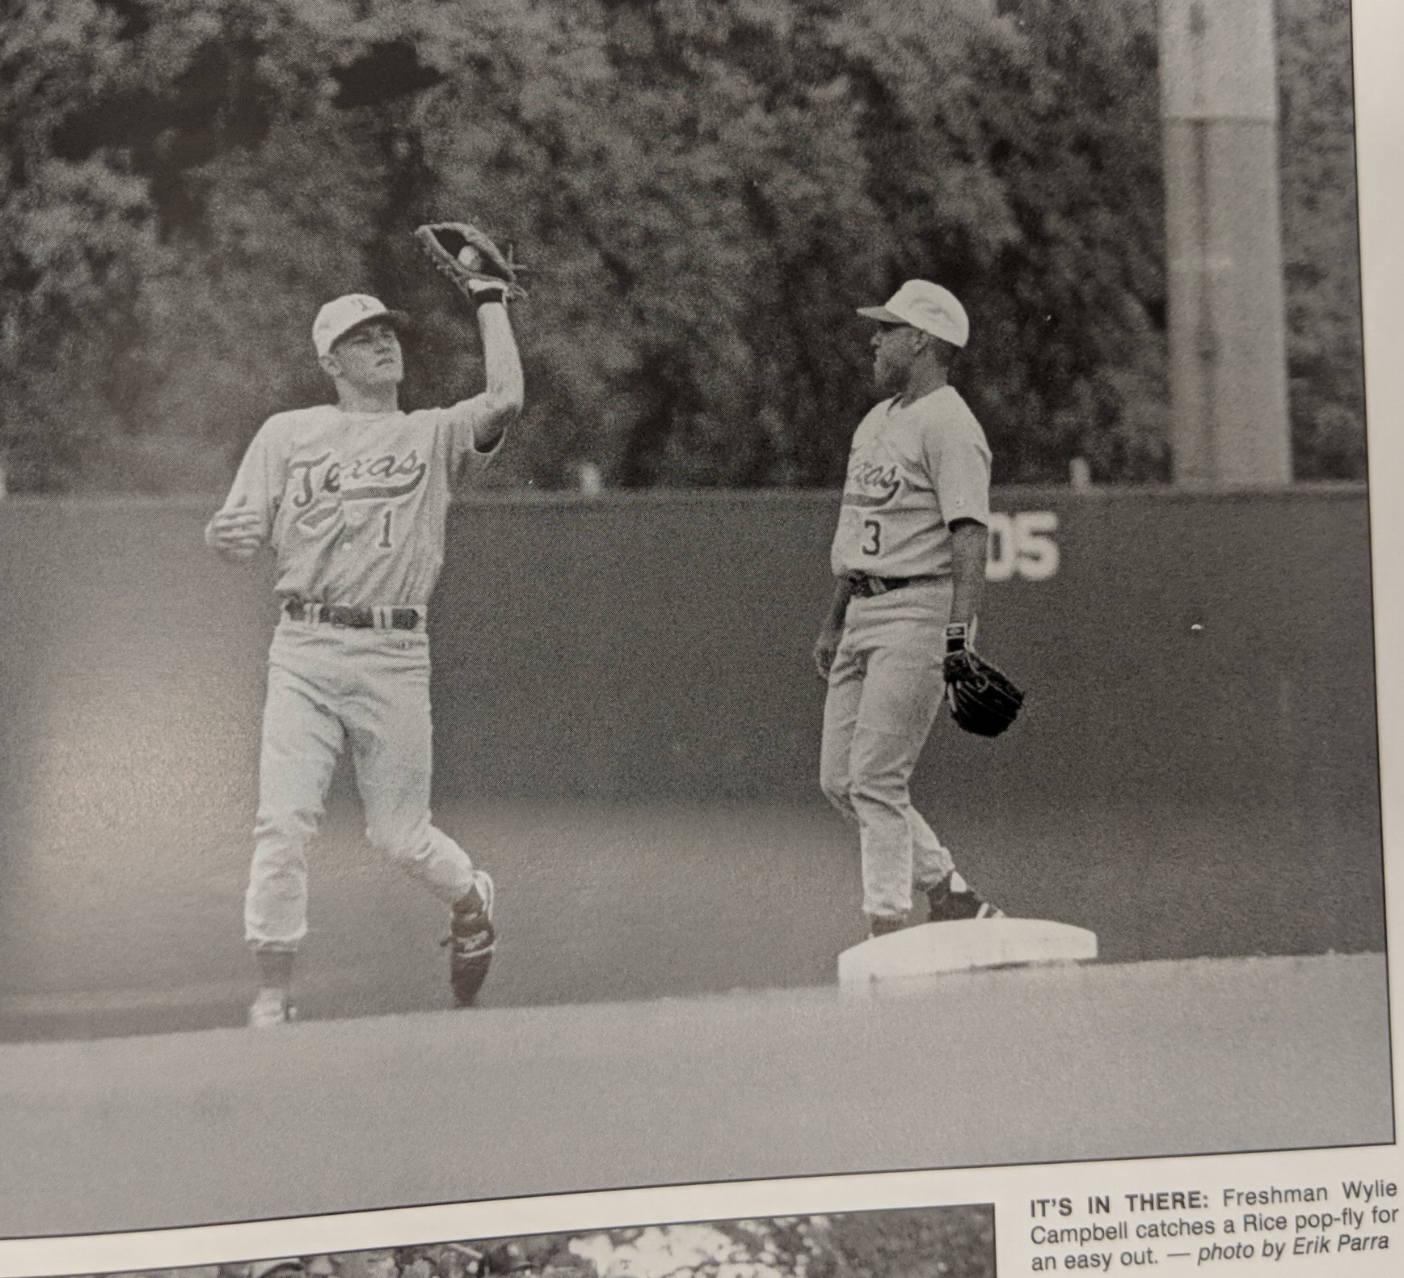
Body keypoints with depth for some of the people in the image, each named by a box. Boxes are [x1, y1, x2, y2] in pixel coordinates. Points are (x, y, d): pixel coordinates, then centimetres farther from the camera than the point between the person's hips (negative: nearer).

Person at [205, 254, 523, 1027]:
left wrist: (488, 296, -1)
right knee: (283, 822, -9)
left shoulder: (434, 436, 10)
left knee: (399, 834, 4)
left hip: (394, 655, 0)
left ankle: (472, 900, 36)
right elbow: (238, 540, 9)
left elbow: (507, 401, -9)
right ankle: (273, 992, 1)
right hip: (304, 650, 0)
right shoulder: (288, 434, 11)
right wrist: (225, 534, -16)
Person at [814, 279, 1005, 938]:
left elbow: (970, 532, -20)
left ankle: (888, 929, -6)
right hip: (864, 612, 10)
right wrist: (833, 621, 24)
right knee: (839, 780, 7)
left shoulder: (948, 424, -11)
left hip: (919, 612, -10)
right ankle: (952, 896, 17)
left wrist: (959, 630, -29)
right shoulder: (877, 420, 19)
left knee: (876, 778, -12)